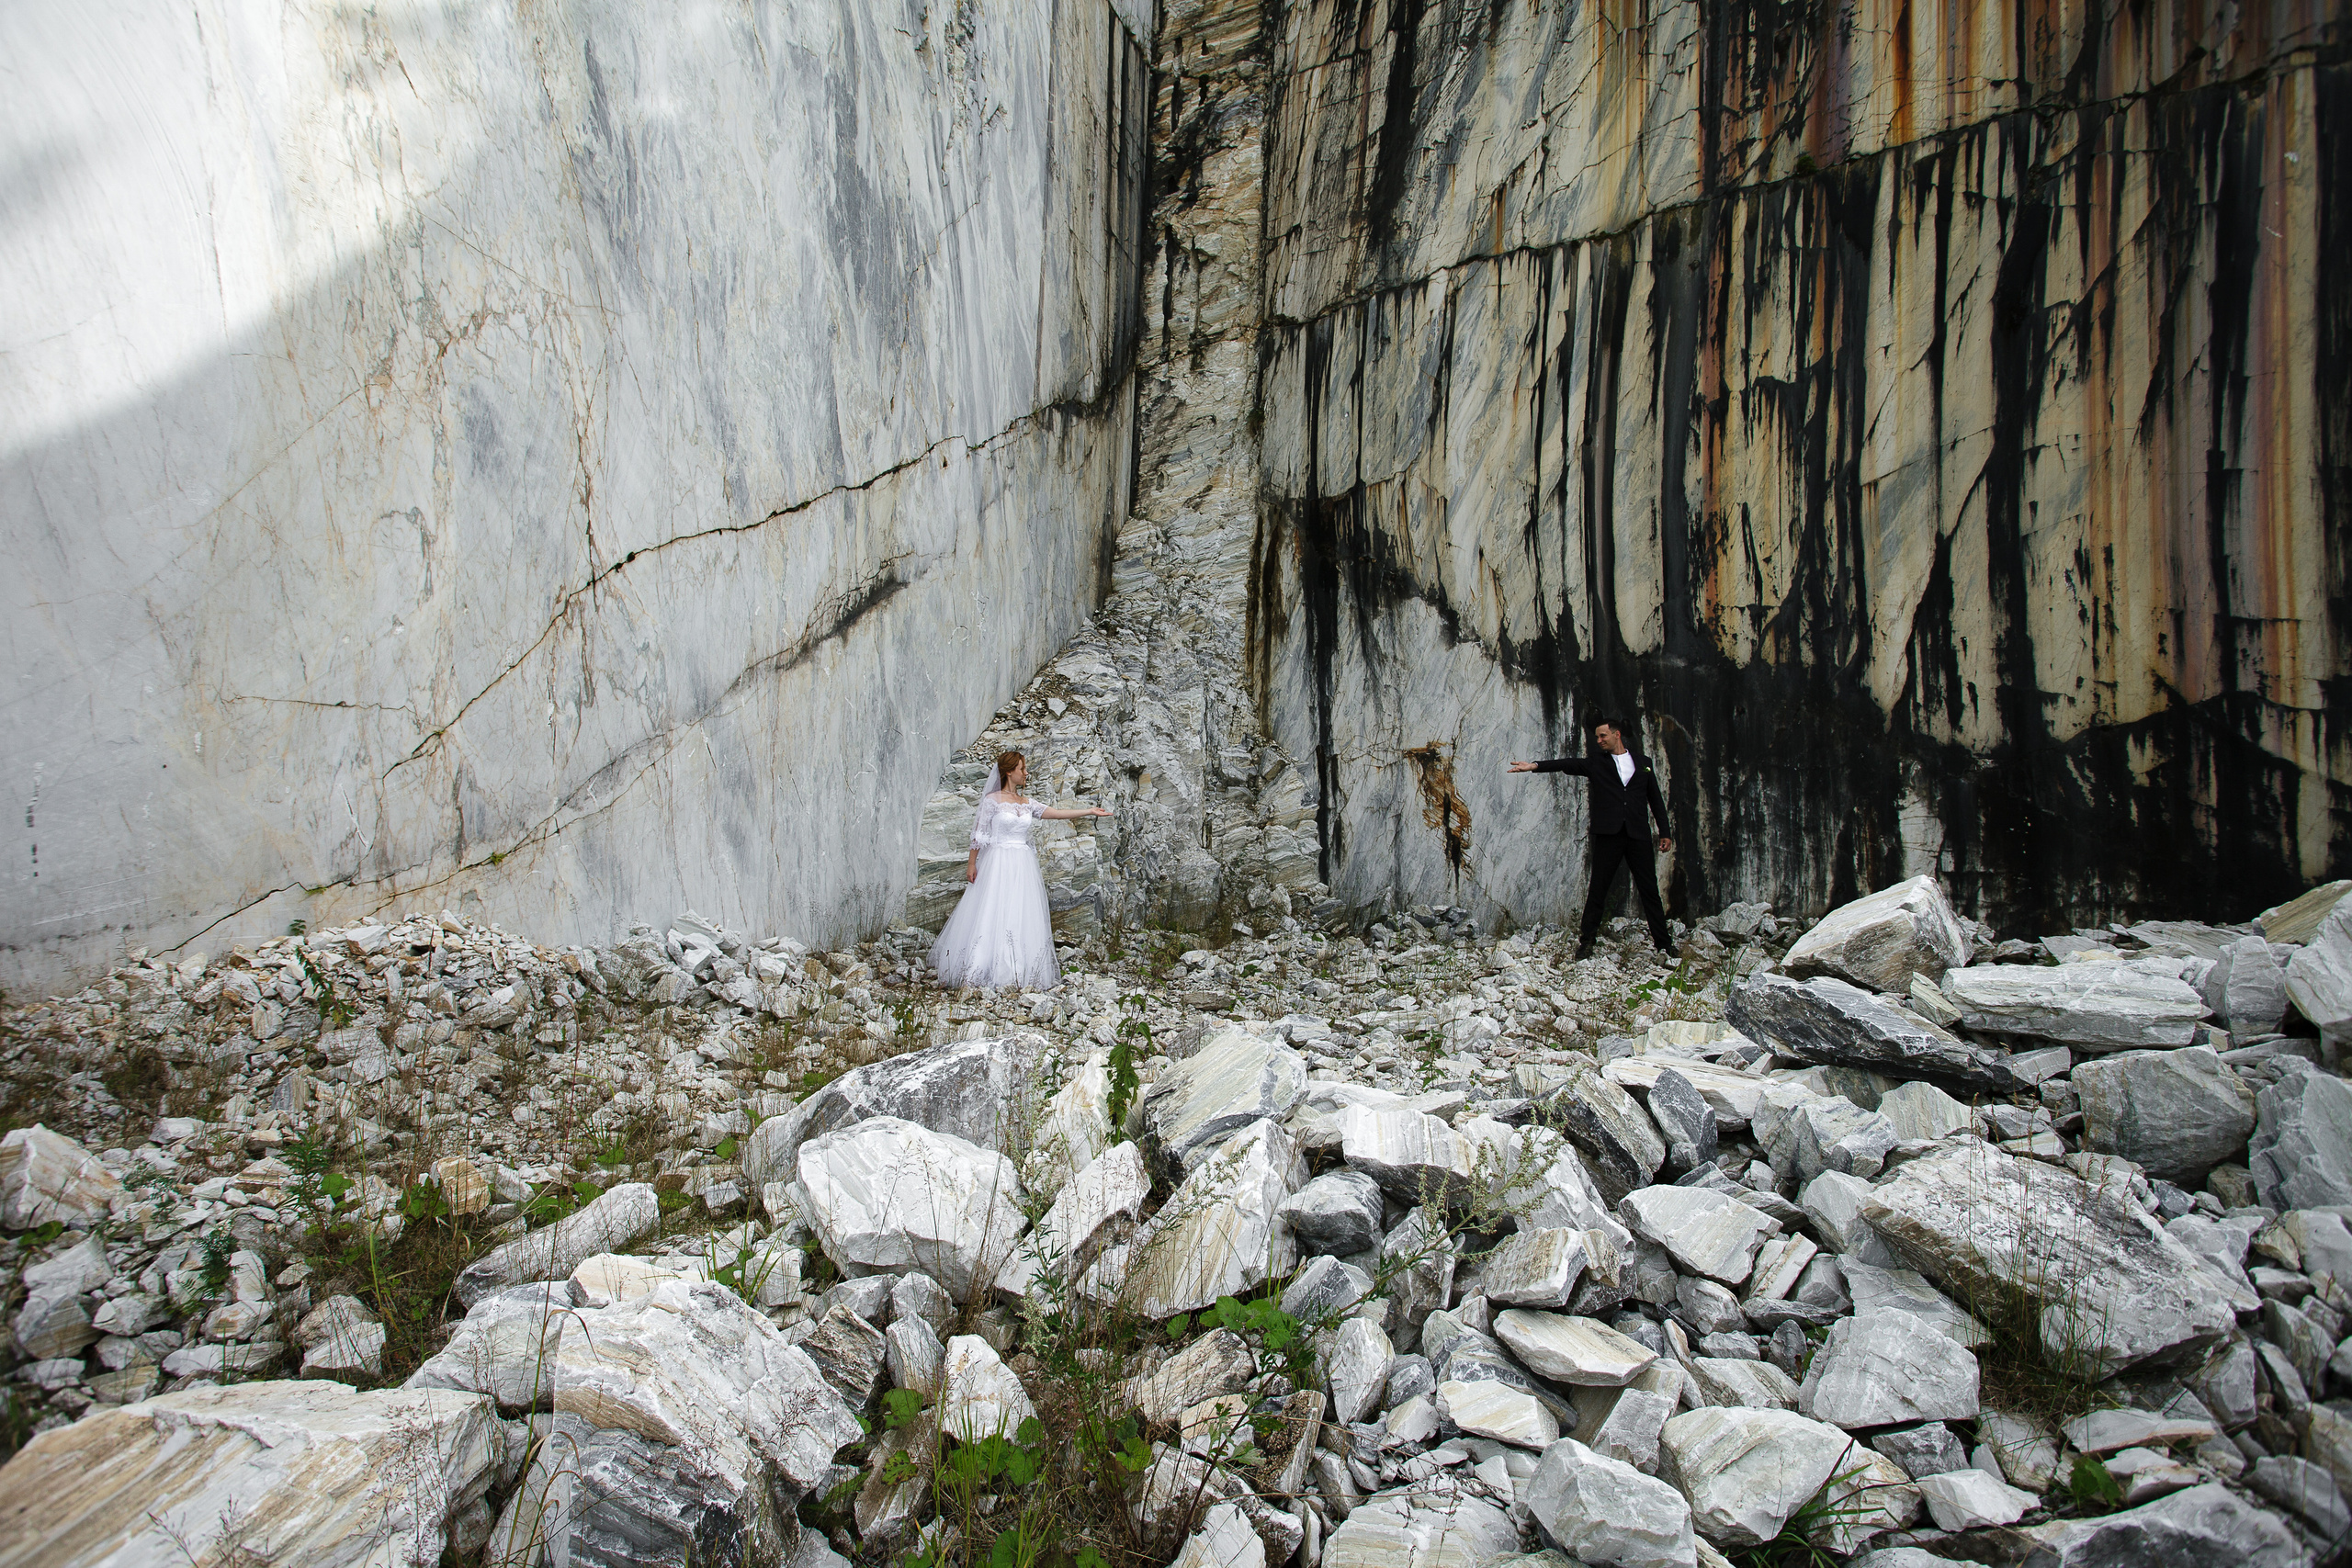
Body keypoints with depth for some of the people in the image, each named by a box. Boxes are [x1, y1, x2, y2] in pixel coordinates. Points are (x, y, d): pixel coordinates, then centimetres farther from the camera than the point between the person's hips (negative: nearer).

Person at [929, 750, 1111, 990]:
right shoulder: (992, 799, -3)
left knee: (1023, 918, 2)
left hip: (1023, 866, 5)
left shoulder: (1026, 803, 12)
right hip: (997, 863, -5)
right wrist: (971, 863, -6)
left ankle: (1020, 974, 4)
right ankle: (977, 973, -3)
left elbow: (1056, 814, 8)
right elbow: (978, 834, -3)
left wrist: (1089, 812, 5)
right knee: (992, 915, -8)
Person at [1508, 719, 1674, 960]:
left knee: (1649, 890, 4)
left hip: (1638, 835, 1)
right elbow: (1569, 764, -6)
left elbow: (1655, 799, 16)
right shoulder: (1596, 762, 9)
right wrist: (1535, 766, -22)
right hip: (1608, 833, -1)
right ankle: (1585, 941, 8)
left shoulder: (1643, 762, 13)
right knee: (1598, 889, 0)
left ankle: (1664, 944, 13)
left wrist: (1664, 832, 12)